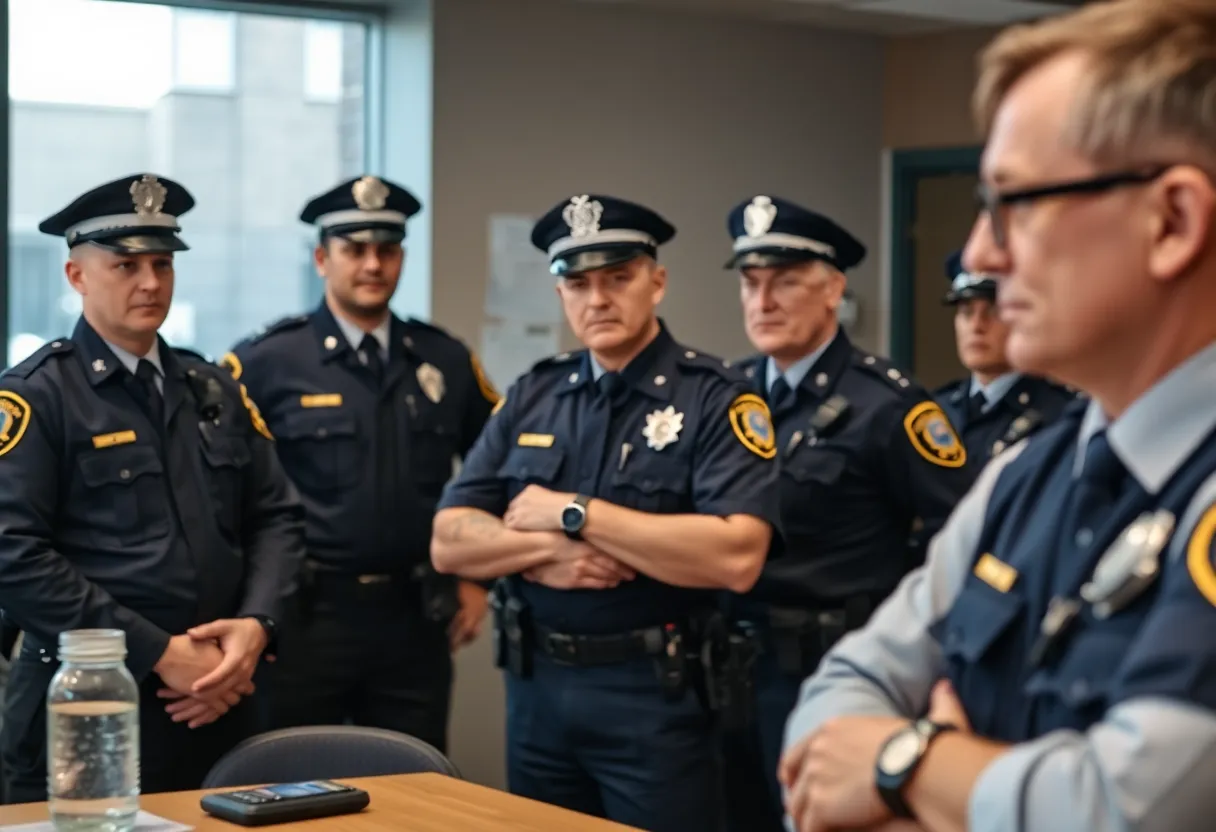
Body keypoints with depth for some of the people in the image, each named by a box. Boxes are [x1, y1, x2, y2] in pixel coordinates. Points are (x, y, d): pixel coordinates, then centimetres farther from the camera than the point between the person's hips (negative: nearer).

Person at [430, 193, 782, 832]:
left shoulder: (716, 398, -8)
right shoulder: (532, 396, 8)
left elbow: (736, 556, -22)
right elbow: (449, 543, 6)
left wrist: (573, 515, -17)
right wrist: (544, 548, -14)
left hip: (654, 694, -5)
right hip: (535, 688, 5)